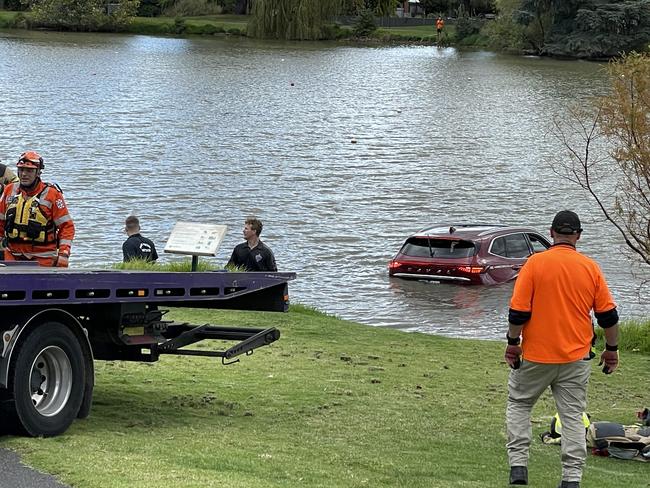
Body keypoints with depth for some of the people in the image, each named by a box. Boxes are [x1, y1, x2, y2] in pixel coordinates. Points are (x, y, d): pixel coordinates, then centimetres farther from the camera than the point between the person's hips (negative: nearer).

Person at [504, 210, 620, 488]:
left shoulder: (535, 263, -9)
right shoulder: (591, 268, 0)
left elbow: (518, 311, -11)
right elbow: (608, 314, 2)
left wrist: (512, 343, 1)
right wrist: (611, 349, 14)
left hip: (536, 355, -2)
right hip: (576, 358, 2)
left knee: (518, 403, 16)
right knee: (573, 415, 7)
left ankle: (518, 465, 7)